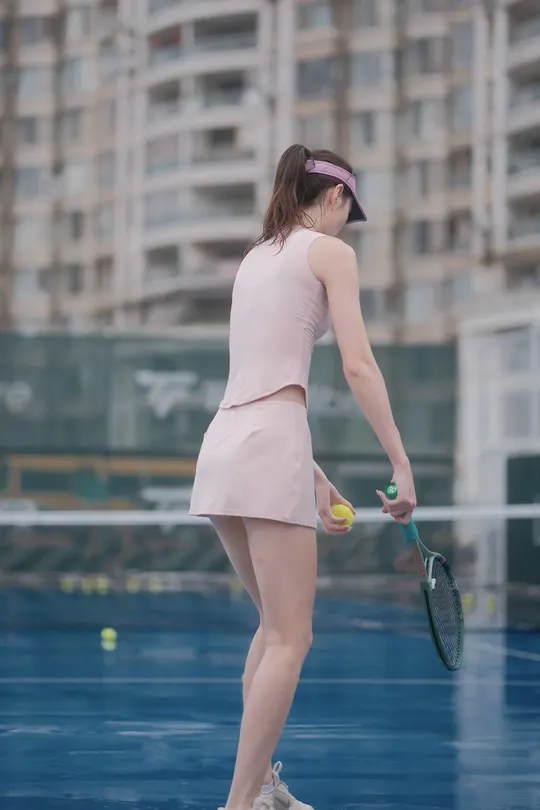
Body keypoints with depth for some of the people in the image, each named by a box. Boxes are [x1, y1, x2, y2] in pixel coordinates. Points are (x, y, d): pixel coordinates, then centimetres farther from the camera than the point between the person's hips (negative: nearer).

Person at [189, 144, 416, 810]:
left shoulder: (257, 257, 24)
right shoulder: (330, 251, 2)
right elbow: (358, 366, -10)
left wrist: (312, 476, 27)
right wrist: (401, 463, -9)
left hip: (220, 447, 8)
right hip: (268, 451, -8)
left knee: (275, 625, 20)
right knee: (291, 640, -5)